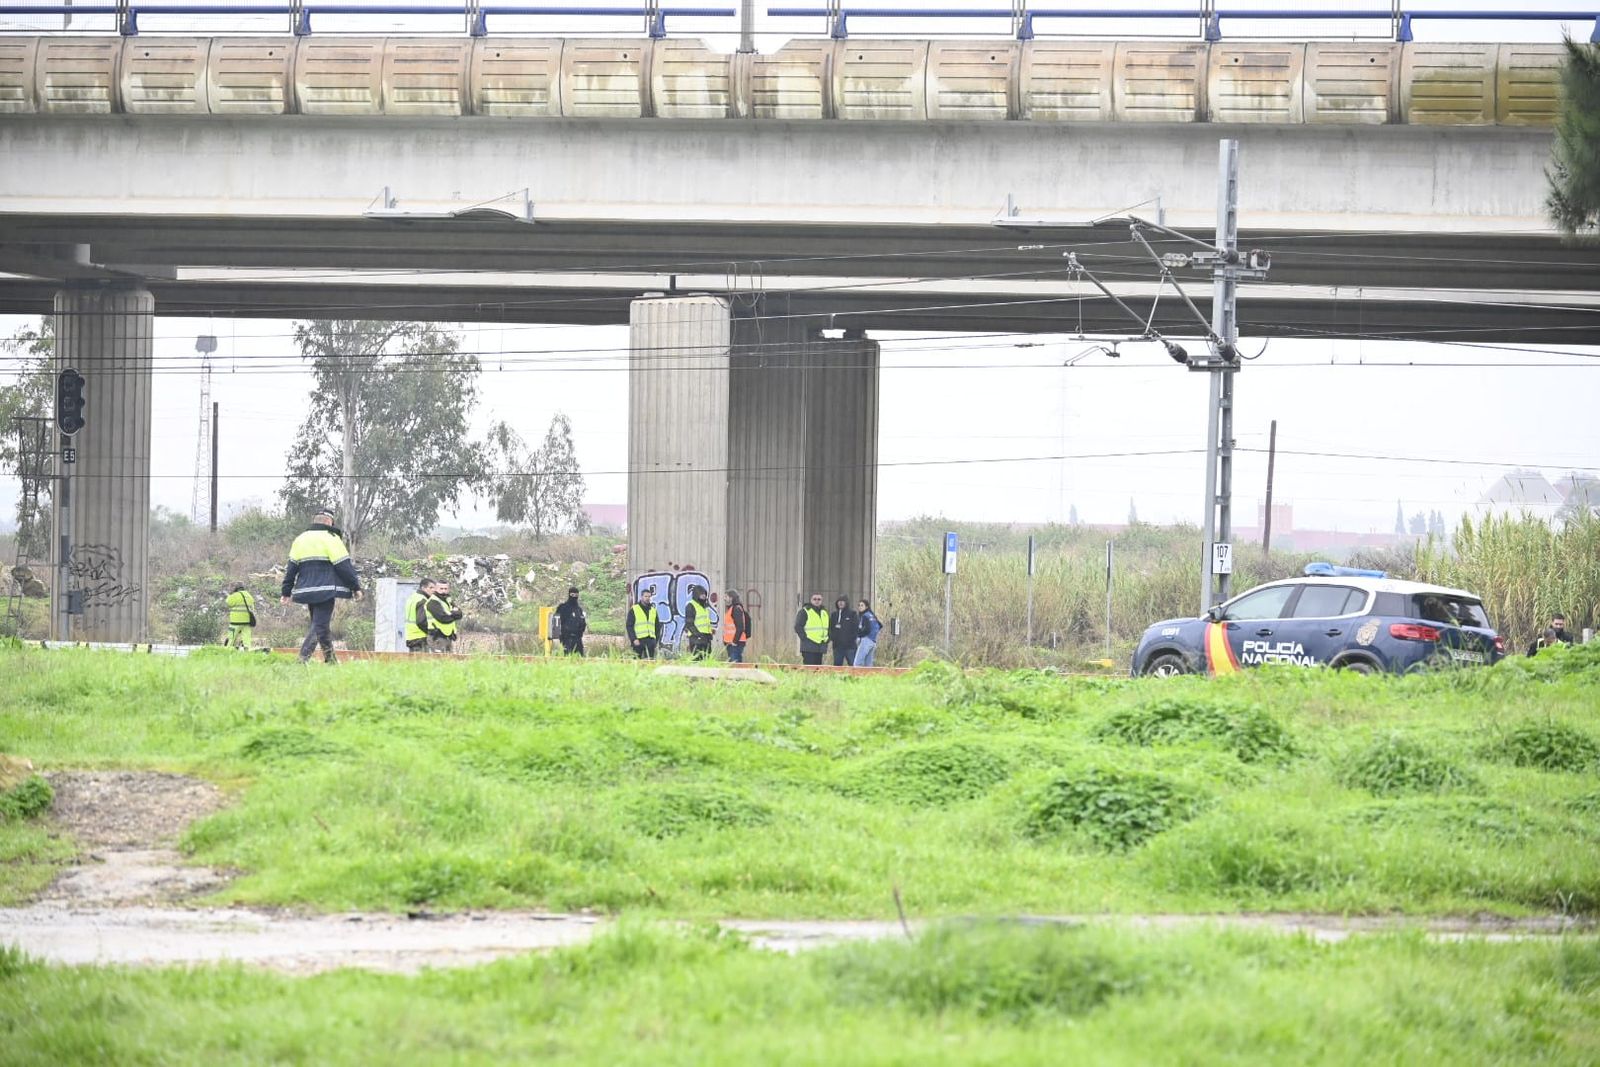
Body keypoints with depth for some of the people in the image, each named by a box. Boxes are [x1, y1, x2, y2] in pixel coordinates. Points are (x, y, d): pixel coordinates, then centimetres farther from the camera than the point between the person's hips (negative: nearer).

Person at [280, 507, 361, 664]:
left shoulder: (300, 539, 14)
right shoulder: (330, 538, -4)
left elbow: (291, 567, 14)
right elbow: (344, 566, -7)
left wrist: (286, 591, 16)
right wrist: (356, 586, -1)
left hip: (306, 590, 7)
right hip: (326, 590, -7)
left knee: (319, 623, 17)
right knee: (320, 625, -8)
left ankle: (330, 659, 22)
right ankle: (303, 658, -21)